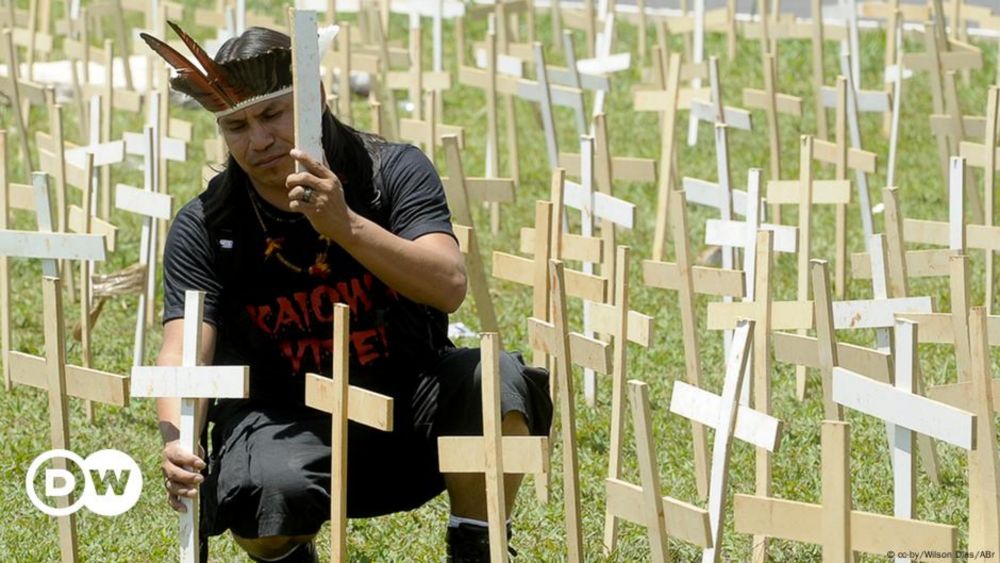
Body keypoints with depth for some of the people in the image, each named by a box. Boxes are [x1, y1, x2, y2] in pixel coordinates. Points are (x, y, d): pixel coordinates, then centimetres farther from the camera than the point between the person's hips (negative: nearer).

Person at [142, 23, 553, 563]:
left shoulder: (393, 171, -8)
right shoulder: (205, 228, -6)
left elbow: (449, 287, -23)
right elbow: (184, 349, -19)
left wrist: (347, 225, -39)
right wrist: (177, 443, -40)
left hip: (409, 406, 0)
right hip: (288, 421, 0)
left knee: (497, 381, -30)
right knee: (269, 492, -35)